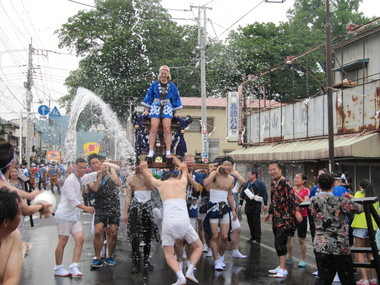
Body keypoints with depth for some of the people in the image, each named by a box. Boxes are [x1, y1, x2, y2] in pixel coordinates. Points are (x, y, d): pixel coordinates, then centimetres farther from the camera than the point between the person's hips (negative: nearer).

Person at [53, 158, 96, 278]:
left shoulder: (80, 180, 13)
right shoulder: (70, 180, -13)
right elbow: (72, 199, -21)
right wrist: (85, 208, -28)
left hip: (75, 216, 8)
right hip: (65, 215, -8)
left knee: (80, 239, -5)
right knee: (62, 242, 0)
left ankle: (74, 267, -1)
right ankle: (58, 269, 13)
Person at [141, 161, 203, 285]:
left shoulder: (160, 183, 21)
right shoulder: (182, 182, 23)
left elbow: (149, 175, 42)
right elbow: (184, 172, 48)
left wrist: (144, 167, 59)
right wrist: (184, 168, 68)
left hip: (168, 222, 0)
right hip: (184, 220, 0)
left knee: (169, 255, 10)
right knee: (198, 247, 20)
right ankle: (190, 271, -1)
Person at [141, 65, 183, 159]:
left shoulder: (172, 86, 10)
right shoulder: (154, 84, 8)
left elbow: (176, 99, 16)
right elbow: (149, 97, 11)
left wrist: (175, 112, 12)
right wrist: (146, 109, 5)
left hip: (167, 108, 0)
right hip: (155, 107, 0)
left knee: (167, 129, -11)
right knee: (154, 129, -12)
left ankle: (168, 152, -11)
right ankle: (151, 152, -12)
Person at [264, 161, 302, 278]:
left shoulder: (285, 182, -12)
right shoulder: (273, 183, 13)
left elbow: (292, 197, -19)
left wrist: (297, 211, -28)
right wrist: (269, 213, 30)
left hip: (285, 217, -8)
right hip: (276, 216, 8)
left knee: (280, 241, -13)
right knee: (278, 242, 11)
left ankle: (283, 269, -11)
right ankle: (281, 266, 21)